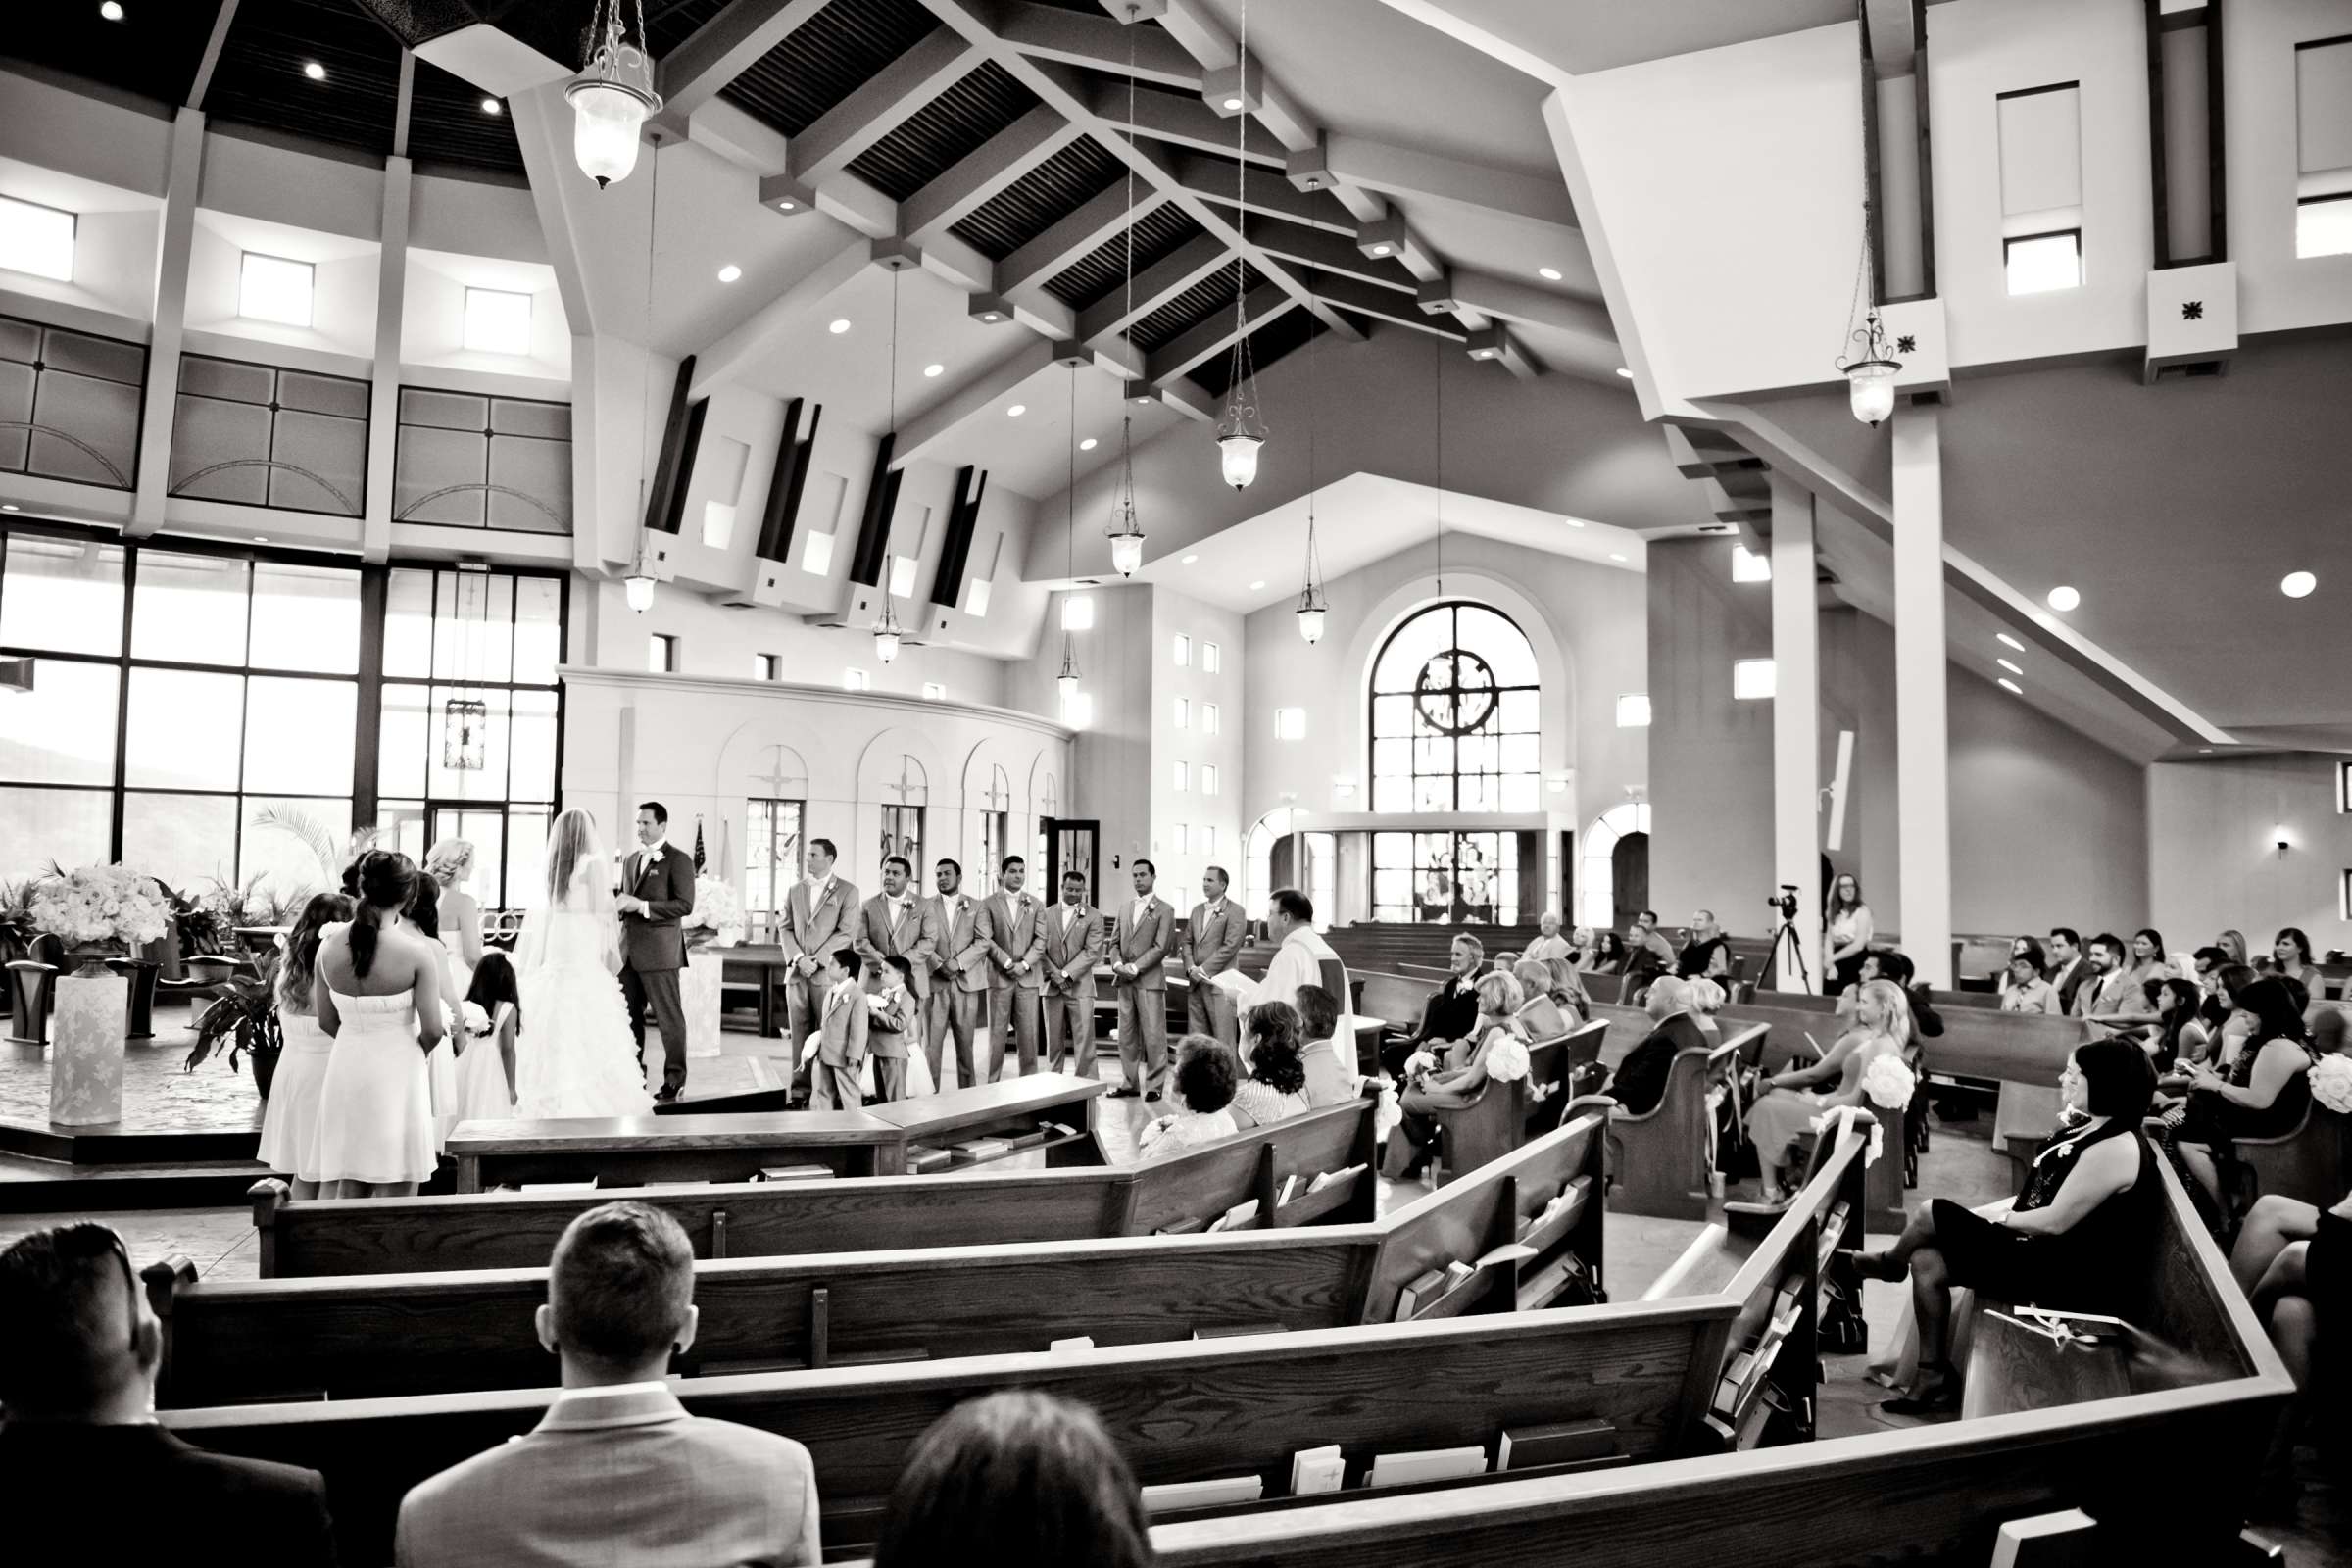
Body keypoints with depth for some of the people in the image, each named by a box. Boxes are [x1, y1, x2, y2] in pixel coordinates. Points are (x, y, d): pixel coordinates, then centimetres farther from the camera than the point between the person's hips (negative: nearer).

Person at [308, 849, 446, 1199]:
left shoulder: (329, 947, -3)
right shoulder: (418, 952, -16)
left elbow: (327, 1021, 5)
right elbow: (433, 1029, -12)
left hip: (345, 1067, 4)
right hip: (396, 1071, -4)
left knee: (348, 1187, 15)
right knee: (393, 1190, 5)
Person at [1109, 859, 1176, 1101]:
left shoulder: (1164, 909, -2)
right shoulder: (1124, 905, 15)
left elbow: (1161, 947, -9)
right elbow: (1115, 941, 15)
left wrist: (1135, 968, -14)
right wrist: (1117, 964, -3)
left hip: (1150, 980, -5)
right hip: (1124, 980, 5)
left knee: (1153, 1036, -4)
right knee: (1126, 1036, 8)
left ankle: (1154, 1086, 3)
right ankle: (1131, 1083, 16)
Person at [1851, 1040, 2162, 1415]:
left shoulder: (2116, 1148, -23)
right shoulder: (2095, 1131, 10)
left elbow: (2055, 1221, -23)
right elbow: (2041, 1196, 16)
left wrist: (2000, 1219, -6)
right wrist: (1983, 1214, 5)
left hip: (2066, 1276, -10)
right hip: (2042, 1252, 10)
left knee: (1930, 1215, -9)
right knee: (1926, 1260, 0)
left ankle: (1890, 1262, 25)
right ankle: (1933, 1377, 8)